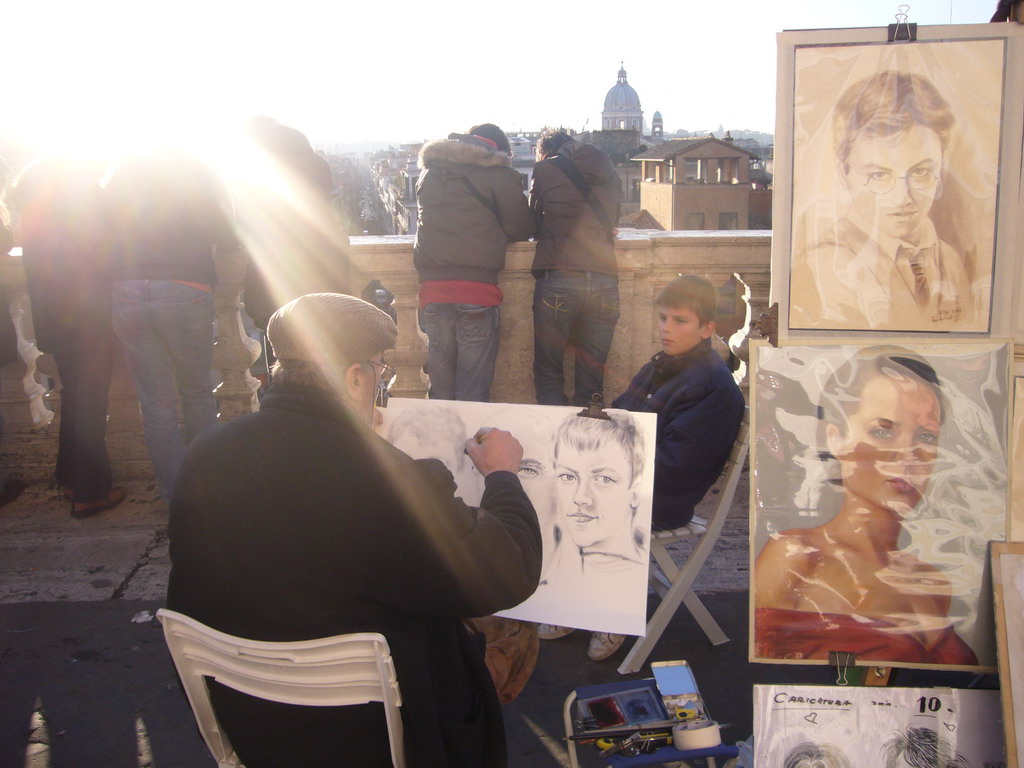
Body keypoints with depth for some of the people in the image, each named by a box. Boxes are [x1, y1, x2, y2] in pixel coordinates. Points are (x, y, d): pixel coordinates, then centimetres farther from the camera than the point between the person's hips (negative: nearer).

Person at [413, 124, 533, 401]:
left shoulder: (429, 173, 17)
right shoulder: (500, 175, 1)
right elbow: (522, 229, 5)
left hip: (432, 289, 4)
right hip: (477, 293, -4)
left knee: (440, 391, 10)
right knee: (473, 395, 1)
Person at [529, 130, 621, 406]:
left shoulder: (545, 170, 6)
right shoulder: (610, 174, 17)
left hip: (558, 280, -4)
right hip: (605, 281, 4)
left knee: (548, 376, 5)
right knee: (591, 383, 8)